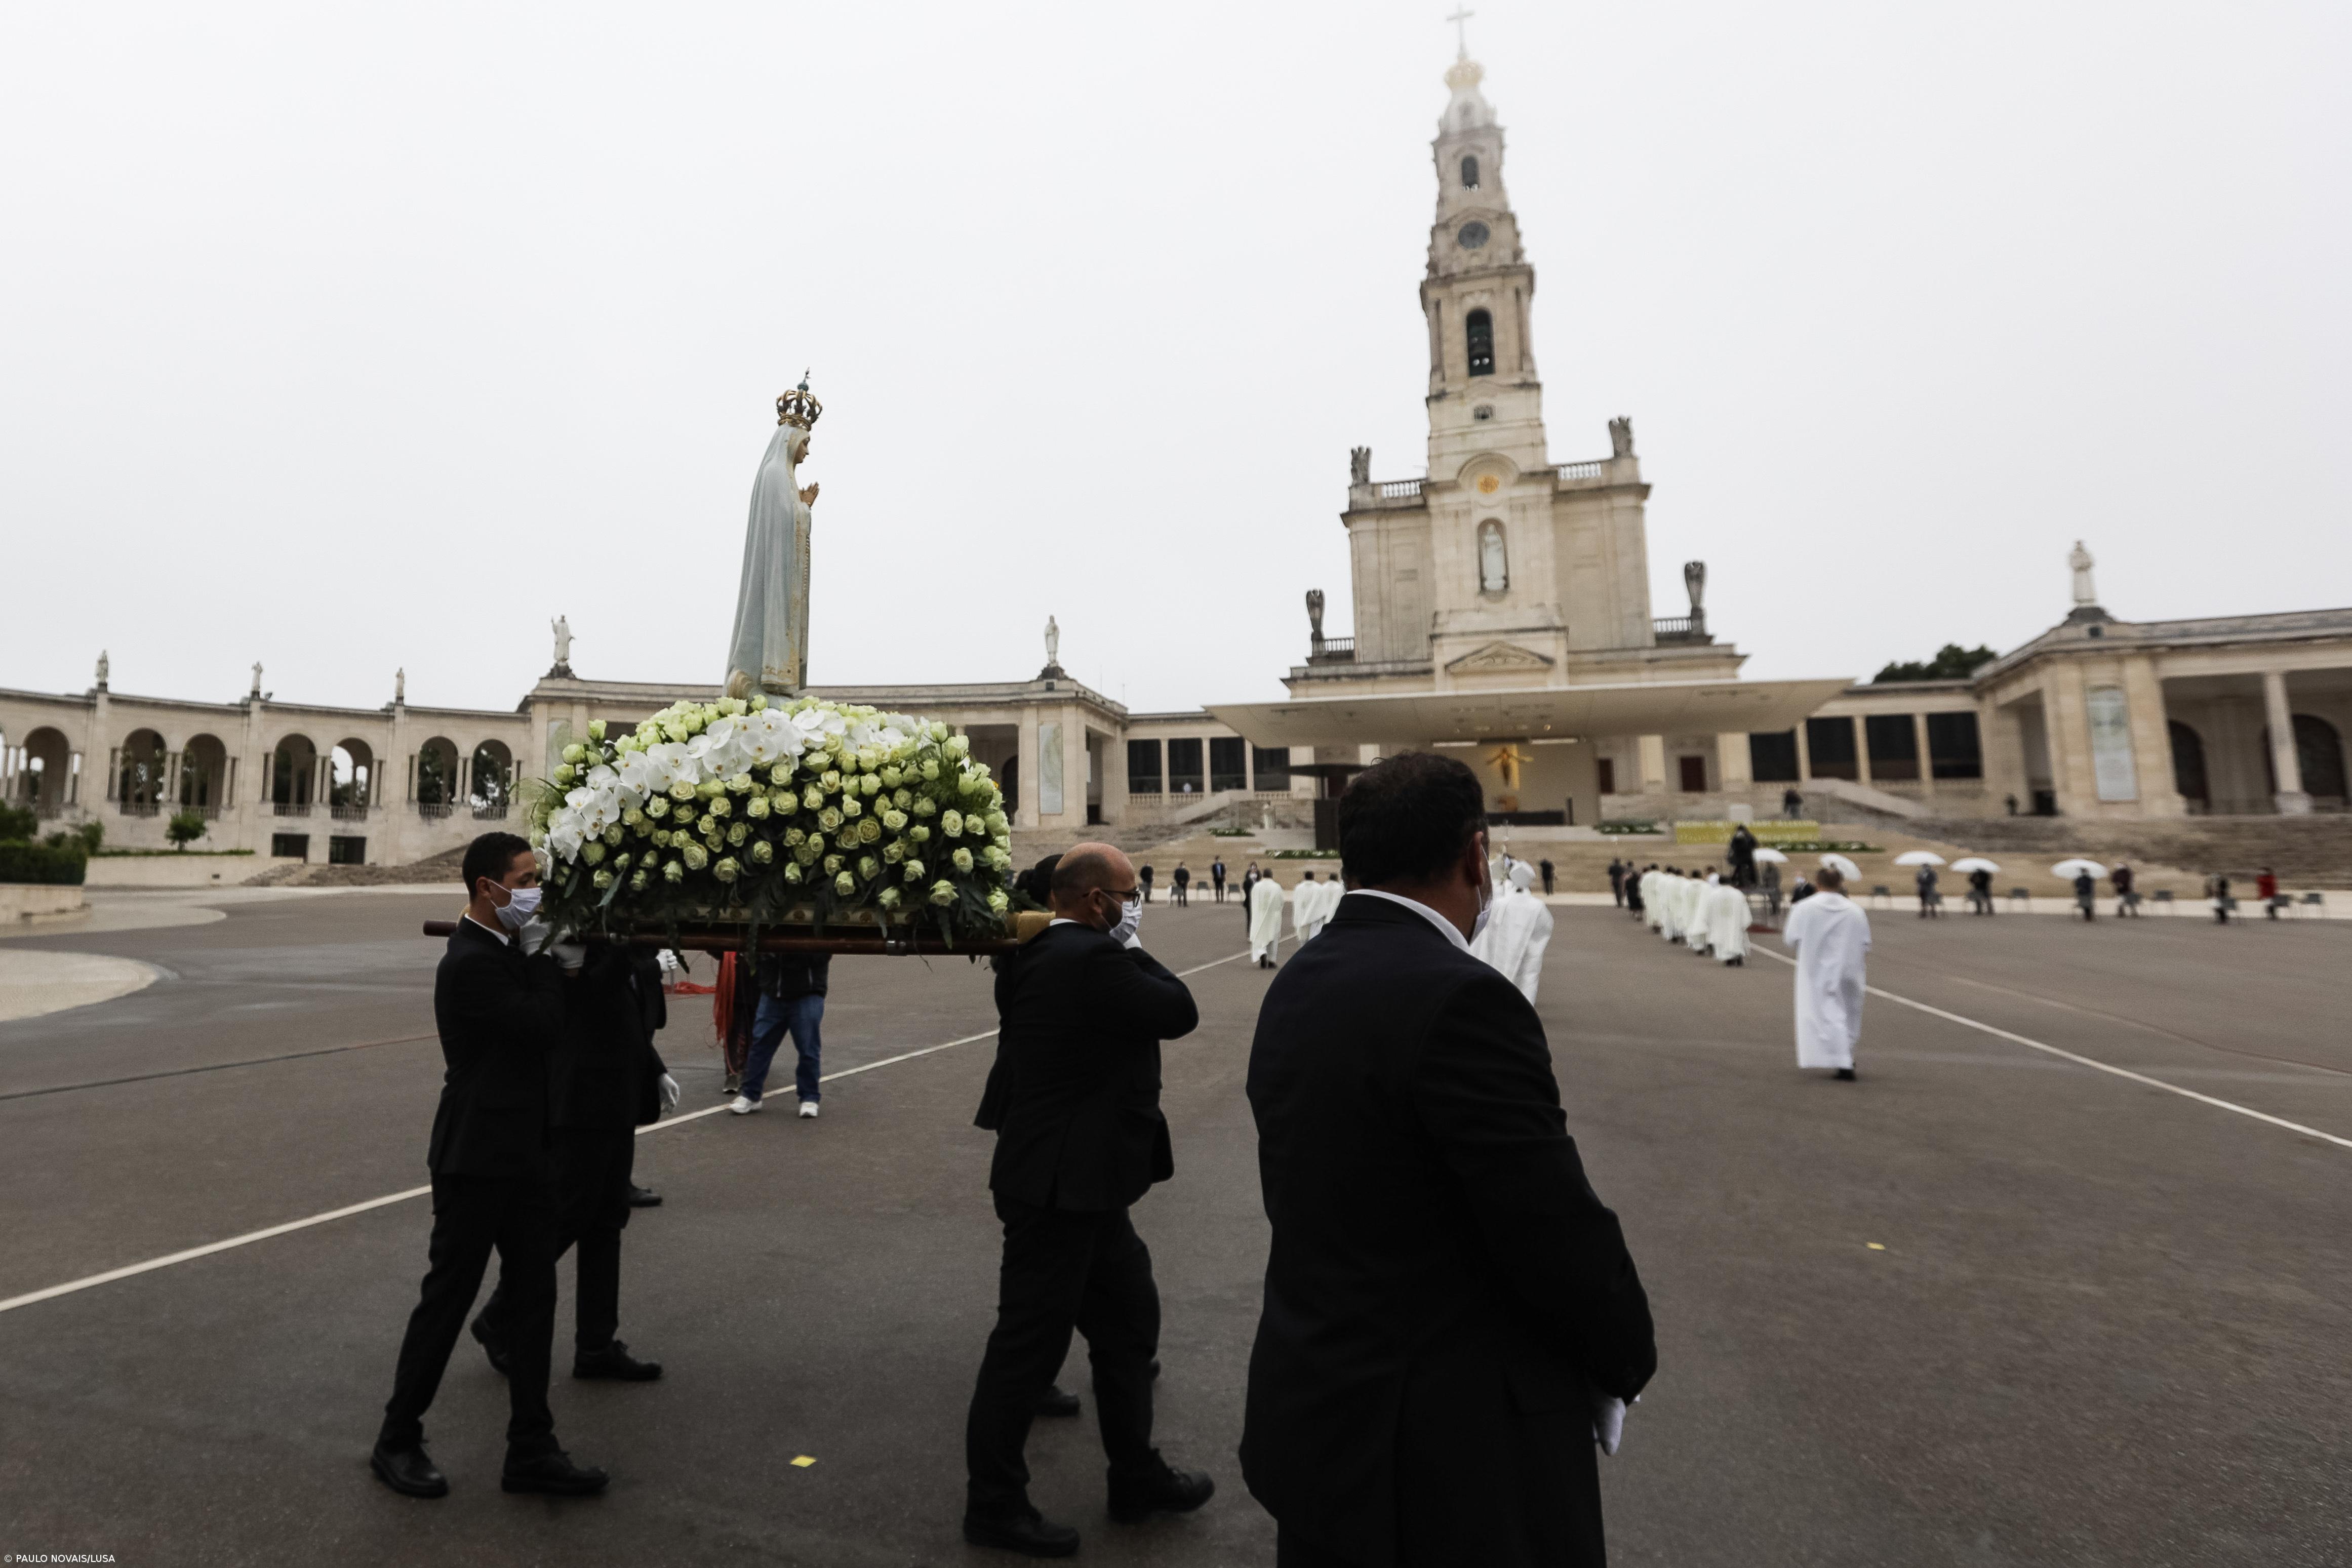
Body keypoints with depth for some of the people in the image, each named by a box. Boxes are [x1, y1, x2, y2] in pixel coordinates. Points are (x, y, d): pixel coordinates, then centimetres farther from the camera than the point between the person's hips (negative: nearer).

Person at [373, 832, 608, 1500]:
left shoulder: (505, 952, 9)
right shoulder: (470, 963, -20)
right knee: (448, 1296, 8)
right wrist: (543, 953, -14)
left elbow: (542, 1027, 12)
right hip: (477, 1158, -9)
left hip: (522, 1153, 9)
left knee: (534, 1295, 11)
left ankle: (532, 1450, 21)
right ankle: (398, 1441, 29)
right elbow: (547, 1029, -23)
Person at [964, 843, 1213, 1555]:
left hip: (1087, 1187, 10)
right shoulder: (1093, 960, -23)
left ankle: (1136, 1476, 38)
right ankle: (995, 1504, 27)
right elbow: (1180, 1012, -17)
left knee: (1130, 1321, 20)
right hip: (1063, 1188, -10)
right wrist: (1132, 947, -5)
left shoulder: (1041, 955, 7)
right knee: (1030, 1342, 8)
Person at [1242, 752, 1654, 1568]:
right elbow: (1562, 1234, -20)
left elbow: (1317, 1191, 4)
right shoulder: (1462, 997, -26)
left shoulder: (1294, 984, -1)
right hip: (1457, 1450, -7)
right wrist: (1629, 1356, -1)